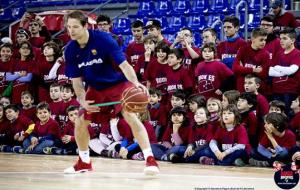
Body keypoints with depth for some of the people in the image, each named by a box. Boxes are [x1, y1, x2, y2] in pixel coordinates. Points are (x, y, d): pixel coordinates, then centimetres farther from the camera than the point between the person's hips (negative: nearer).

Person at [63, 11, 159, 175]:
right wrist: (82, 101, -21)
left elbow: (124, 64, -30)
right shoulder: (70, 50, -11)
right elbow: (76, 80, -4)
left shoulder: (103, 39, -26)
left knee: (130, 116, -27)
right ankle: (84, 162, 25)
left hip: (119, 83, -5)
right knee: (80, 122, 1)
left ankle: (150, 160, -27)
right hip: (96, 88, 5)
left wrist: (136, 83, -48)